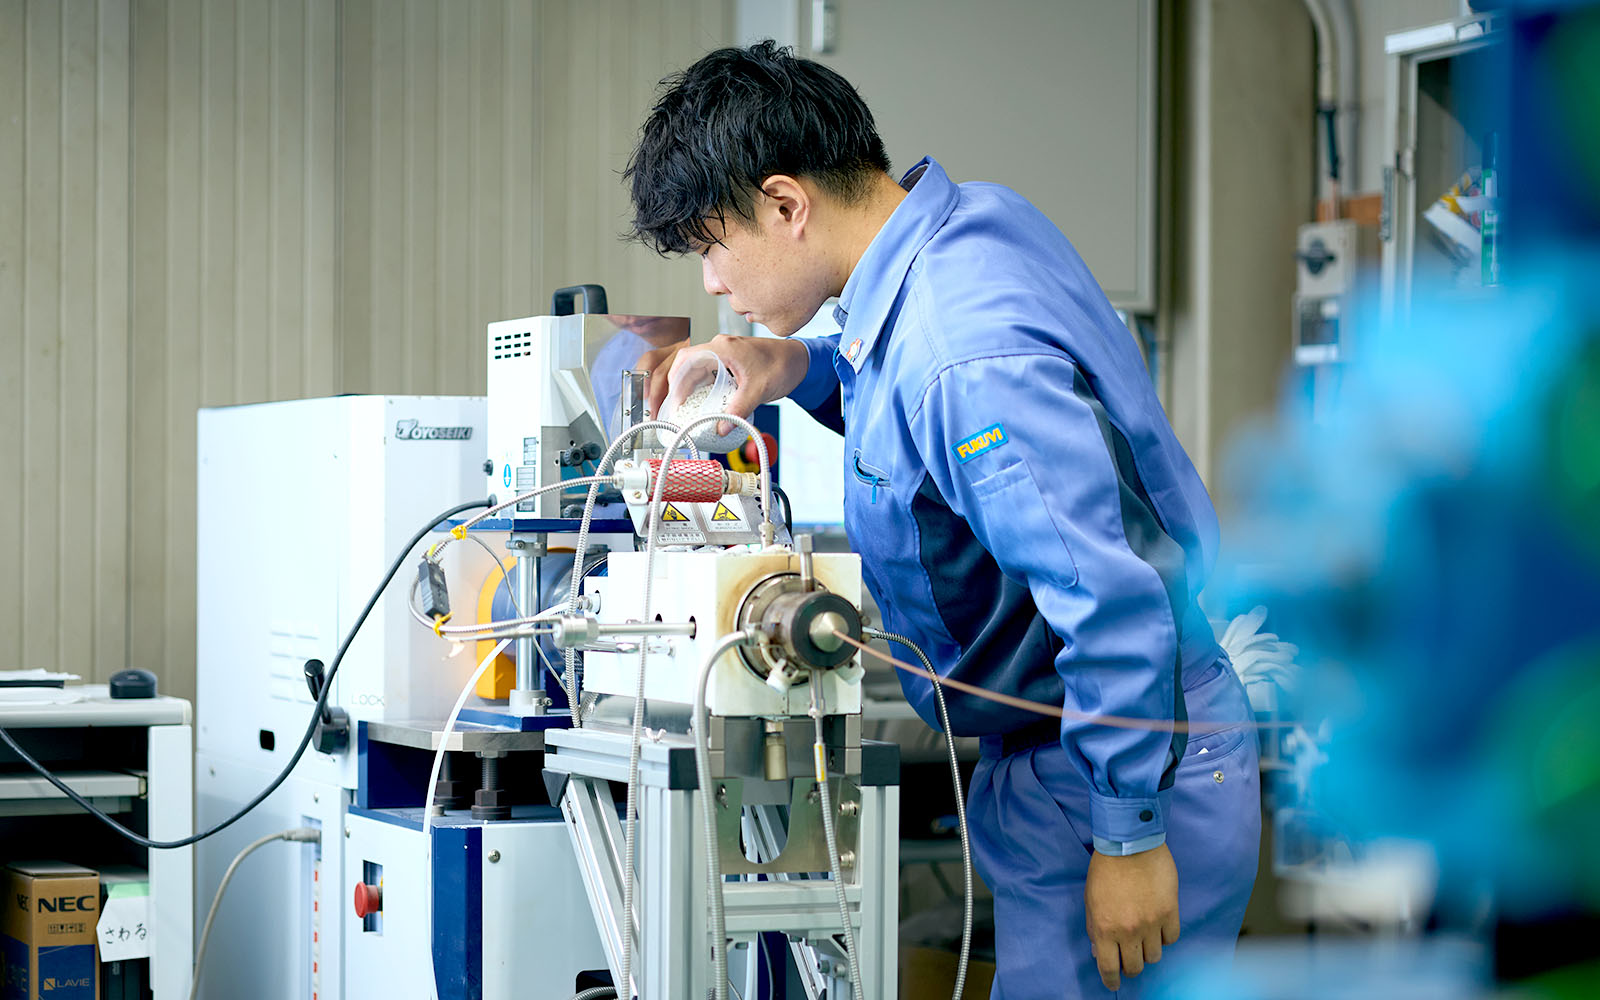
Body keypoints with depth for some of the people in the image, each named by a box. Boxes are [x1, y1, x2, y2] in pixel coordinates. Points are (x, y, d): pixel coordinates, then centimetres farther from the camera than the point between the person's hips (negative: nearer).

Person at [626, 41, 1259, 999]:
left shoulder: (964, 356, -28)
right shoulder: (972, 215, 3)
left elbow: (1108, 596, -30)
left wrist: (1128, 837, -24)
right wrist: (804, 373, 5)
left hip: (1125, 764, -10)